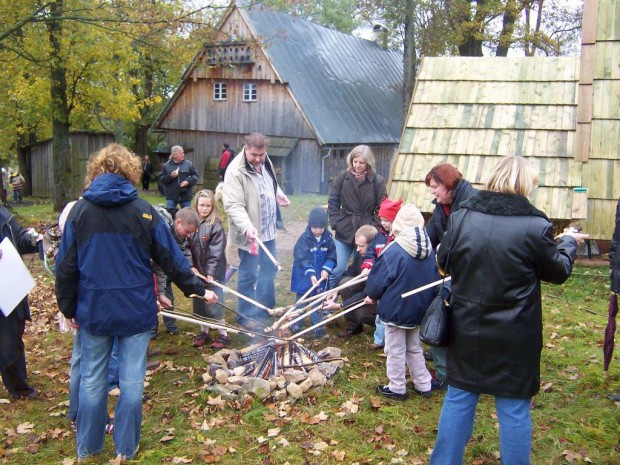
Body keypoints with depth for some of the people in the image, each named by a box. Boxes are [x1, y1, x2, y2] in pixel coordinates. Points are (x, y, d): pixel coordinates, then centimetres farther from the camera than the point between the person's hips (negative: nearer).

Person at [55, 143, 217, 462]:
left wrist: (68, 308, 11)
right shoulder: (142, 210, -7)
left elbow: (66, 266, 0)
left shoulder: (80, 210, -3)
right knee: (131, 380, 10)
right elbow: (171, 259, -2)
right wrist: (198, 290, 9)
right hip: (136, 310, -1)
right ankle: (125, 448, 20)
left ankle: (87, 447, 27)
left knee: (92, 379, 14)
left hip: (93, 310, 2)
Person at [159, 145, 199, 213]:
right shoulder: (166, 165, 2)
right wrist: (170, 176, -14)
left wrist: (188, 182, -14)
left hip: (185, 196, 1)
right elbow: (161, 178, 2)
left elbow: (195, 176, 3)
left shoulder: (189, 164, 2)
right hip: (171, 196, 0)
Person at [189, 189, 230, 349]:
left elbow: (216, 252, -14)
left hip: (212, 273, -5)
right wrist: (191, 266, -9)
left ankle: (223, 335, 12)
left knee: (213, 304, -2)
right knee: (200, 304, 14)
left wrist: (211, 272, -19)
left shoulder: (216, 226, -11)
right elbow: (187, 247, 2)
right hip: (197, 272, 5)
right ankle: (204, 332, 29)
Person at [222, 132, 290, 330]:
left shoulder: (265, 162, 2)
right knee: (248, 275, 2)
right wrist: (247, 227, -40)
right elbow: (233, 206, -29)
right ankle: (246, 316, 17)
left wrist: (278, 194, 19)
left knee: (269, 269, 19)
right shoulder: (236, 171, -23)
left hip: (267, 229, 8)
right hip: (250, 232, -8)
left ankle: (266, 308, 36)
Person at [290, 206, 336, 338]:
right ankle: (297, 323, 23)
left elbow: (332, 256, -2)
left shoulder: (328, 238, -4)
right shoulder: (304, 238, -15)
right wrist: (311, 274, -31)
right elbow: (302, 258, -22)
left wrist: (327, 269, -19)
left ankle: (318, 324, 22)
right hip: (304, 276, -3)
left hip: (320, 277, 3)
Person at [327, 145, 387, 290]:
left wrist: (374, 226, -10)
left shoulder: (378, 181, -5)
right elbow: (332, 202, 5)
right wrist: (336, 223, -4)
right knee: (337, 270, -2)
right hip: (344, 231, 1)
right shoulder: (343, 177, 0)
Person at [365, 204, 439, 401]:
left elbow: (377, 282, -16)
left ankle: (397, 388, 20)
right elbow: (435, 279, 8)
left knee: (396, 351, 9)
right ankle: (424, 385, 28)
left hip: (396, 310, -6)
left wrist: (372, 296, 5)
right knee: (415, 348, 22)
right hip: (420, 310, 6)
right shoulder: (429, 249, -4)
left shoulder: (393, 251, -23)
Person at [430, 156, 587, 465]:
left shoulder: (461, 217, -6)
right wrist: (568, 241, 20)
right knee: (514, 409, 11)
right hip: (514, 337, -3)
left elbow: (443, 262, 7)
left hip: (467, 330, 3)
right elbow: (558, 272, 2)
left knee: (458, 398, 16)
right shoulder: (535, 226, -15)